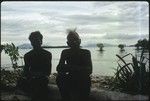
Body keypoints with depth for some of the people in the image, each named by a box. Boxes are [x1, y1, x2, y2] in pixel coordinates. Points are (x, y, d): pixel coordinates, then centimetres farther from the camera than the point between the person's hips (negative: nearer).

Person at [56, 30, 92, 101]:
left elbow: (89, 70, -13)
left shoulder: (86, 52, -2)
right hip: (70, 80, 2)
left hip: (83, 82, -2)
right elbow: (59, 68, -3)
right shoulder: (65, 52, 5)